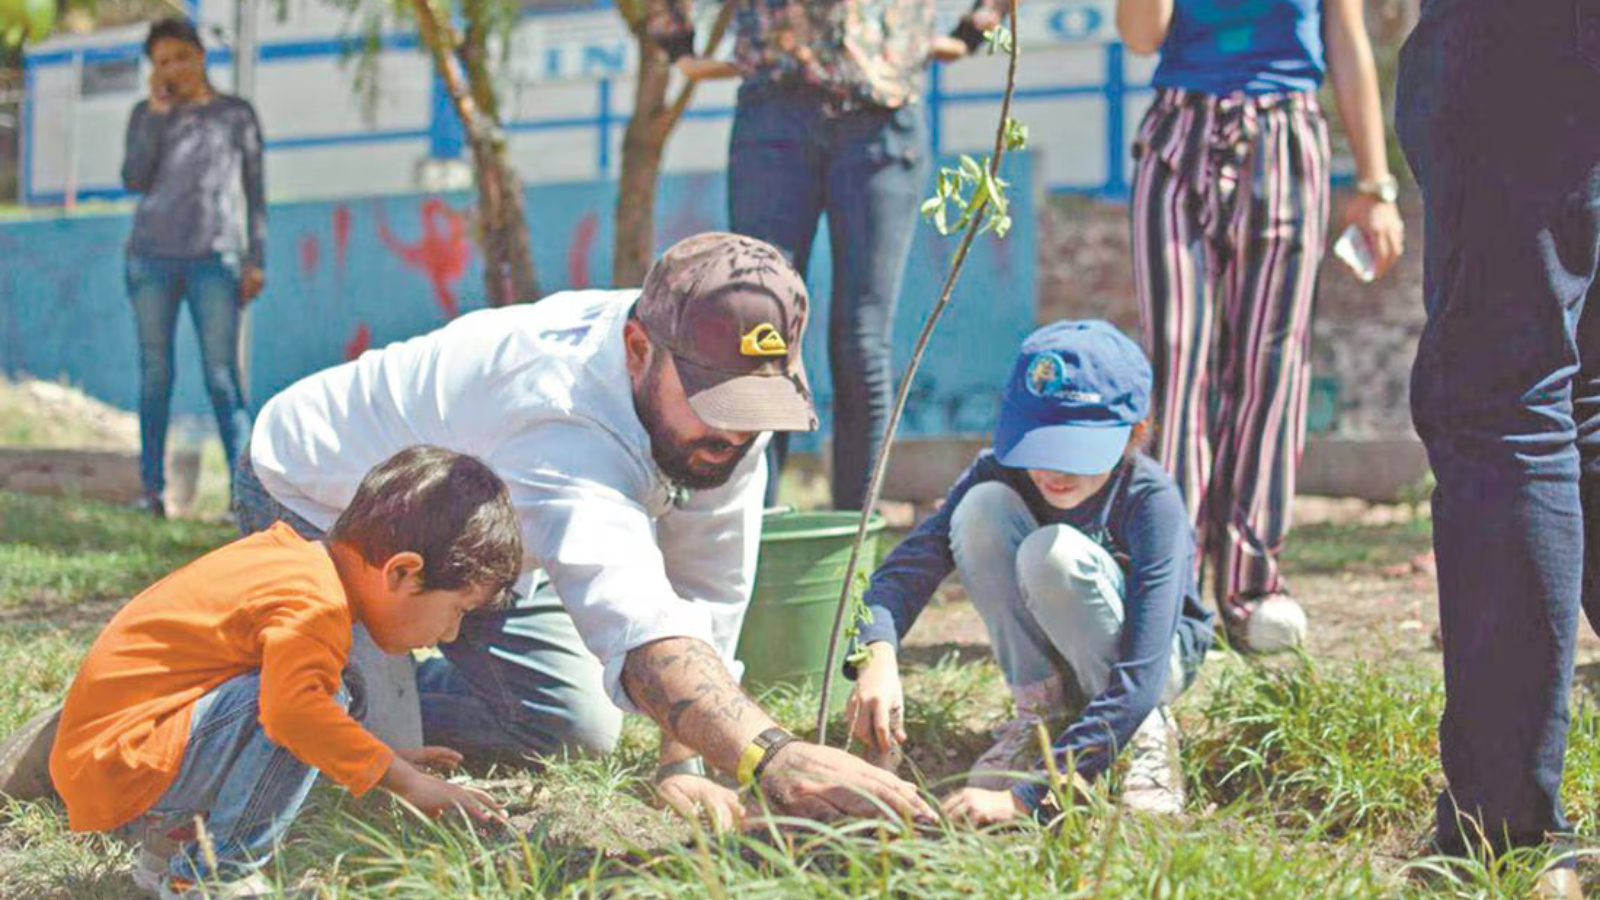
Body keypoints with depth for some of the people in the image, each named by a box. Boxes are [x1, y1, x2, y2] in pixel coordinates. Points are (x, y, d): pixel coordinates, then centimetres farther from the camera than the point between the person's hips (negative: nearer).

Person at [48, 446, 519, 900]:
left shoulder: (294, 554, 11)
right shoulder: (313, 606, -21)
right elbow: (295, 709, -38)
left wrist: (382, 757, 23)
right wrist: (405, 781, -28)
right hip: (118, 772, -10)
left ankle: (172, 845, 15)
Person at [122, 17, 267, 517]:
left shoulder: (238, 113, 7)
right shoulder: (146, 114, 10)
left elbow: (255, 191, 7)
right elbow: (135, 181, -3)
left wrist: (256, 261, -1)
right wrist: (158, 112, -7)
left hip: (215, 259, -2)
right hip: (152, 257, 2)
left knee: (222, 374, -11)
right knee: (155, 371, 3)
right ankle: (153, 489, 7)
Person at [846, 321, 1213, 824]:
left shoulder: (1152, 502, -32)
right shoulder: (1002, 473, -21)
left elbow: (1138, 679, -38)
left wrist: (1024, 796, -45)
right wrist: (877, 655, -52)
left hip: (1160, 657, -3)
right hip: (1046, 658, 4)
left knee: (1055, 553, -34)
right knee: (984, 508, -25)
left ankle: (1146, 733, -12)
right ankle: (1040, 712, -11)